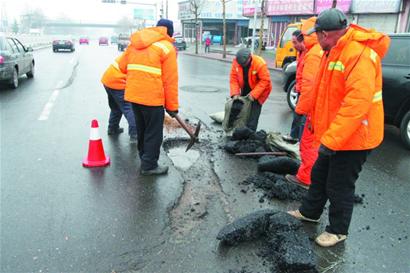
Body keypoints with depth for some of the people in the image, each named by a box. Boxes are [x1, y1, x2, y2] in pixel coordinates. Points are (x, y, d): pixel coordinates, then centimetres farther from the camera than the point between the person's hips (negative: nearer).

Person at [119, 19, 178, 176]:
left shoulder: (135, 43, 12)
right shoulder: (167, 47, -6)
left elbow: (123, 66, 14)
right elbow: (170, 81, -10)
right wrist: (172, 106, -5)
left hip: (133, 94, 7)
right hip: (152, 96, -6)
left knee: (142, 129, 21)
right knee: (154, 132, 6)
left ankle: (144, 157, 36)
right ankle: (149, 165, 12)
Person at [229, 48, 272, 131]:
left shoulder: (260, 63, -29)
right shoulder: (236, 62, -16)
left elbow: (265, 80, -25)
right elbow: (234, 78, -11)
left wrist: (253, 94, -30)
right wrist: (235, 93, -22)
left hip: (258, 92, -5)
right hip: (245, 91, 5)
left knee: (252, 117, -9)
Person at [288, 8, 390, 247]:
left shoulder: (359, 54, -24)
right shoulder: (334, 52, 9)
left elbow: (357, 103, -32)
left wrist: (331, 139, -30)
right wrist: (324, 132, 19)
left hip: (352, 138, -9)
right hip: (332, 135, 10)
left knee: (340, 187, 5)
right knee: (320, 175, 21)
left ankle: (338, 231, 25)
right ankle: (310, 212, 41)